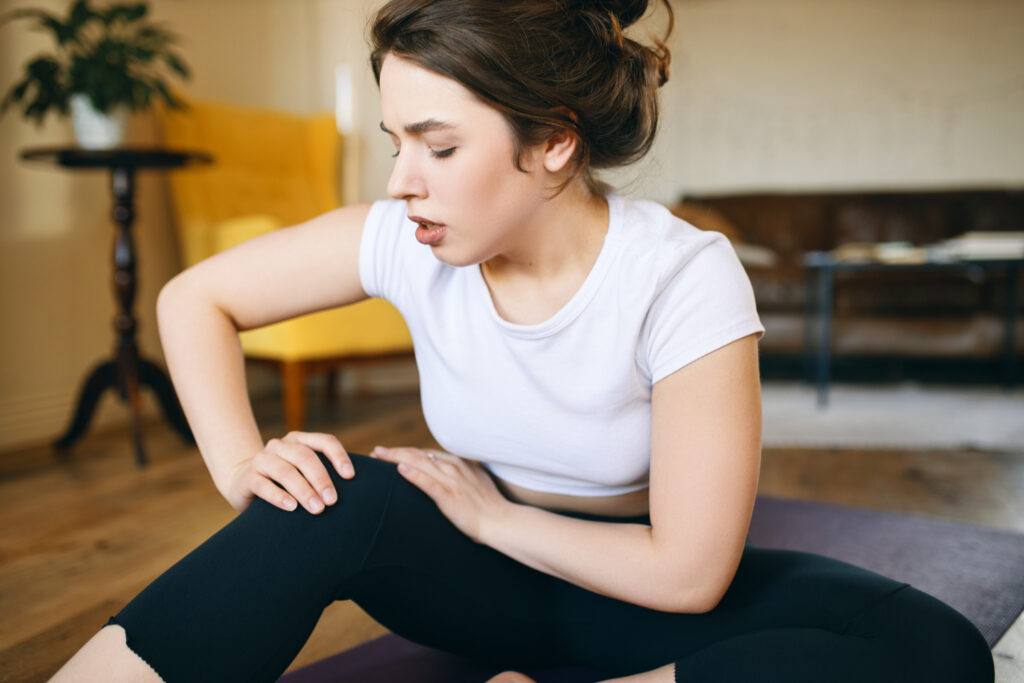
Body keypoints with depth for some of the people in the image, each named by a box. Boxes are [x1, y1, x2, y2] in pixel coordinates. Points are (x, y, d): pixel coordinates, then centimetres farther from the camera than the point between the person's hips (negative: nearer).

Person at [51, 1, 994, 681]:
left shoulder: (686, 277, -24)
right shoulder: (405, 242, -14)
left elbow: (686, 575, -22)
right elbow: (194, 299, -2)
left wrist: (493, 516, -16)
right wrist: (241, 467, -15)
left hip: (623, 585, 0)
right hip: (487, 565, 1)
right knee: (348, 502, -33)